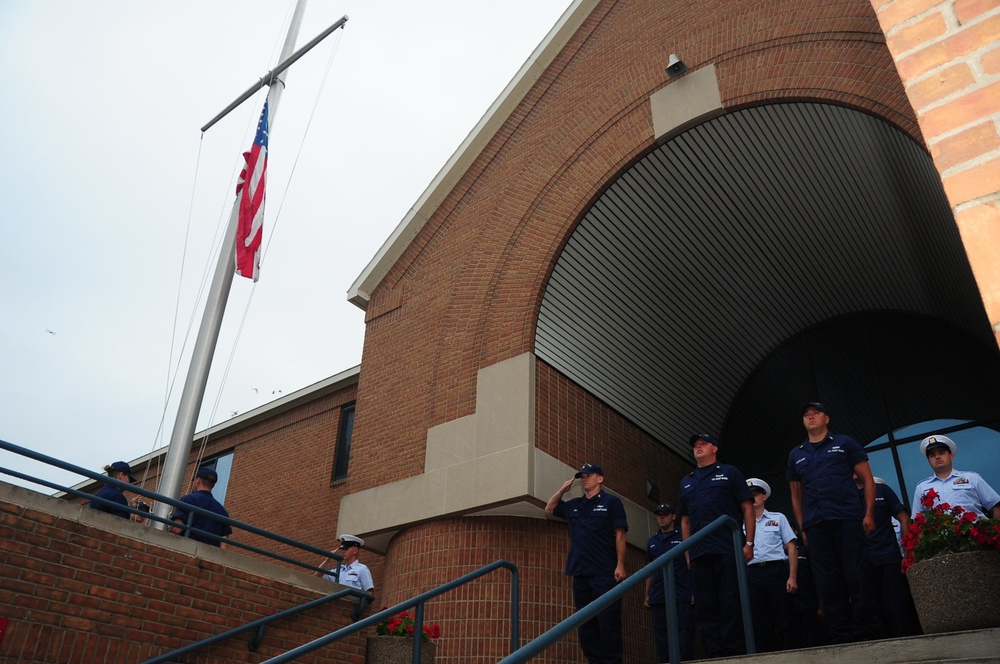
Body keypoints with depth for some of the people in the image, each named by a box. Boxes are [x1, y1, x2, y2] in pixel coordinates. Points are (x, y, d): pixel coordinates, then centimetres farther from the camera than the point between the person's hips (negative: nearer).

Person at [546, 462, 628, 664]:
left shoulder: (611, 502, 2)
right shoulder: (573, 505, 18)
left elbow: (620, 535, -3)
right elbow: (549, 509, 28)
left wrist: (620, 565, -11)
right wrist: (563, 489, 14)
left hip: (605, 572, -6)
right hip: (580, 573, 6)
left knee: (608, 621, -6)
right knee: (585, 623, 7)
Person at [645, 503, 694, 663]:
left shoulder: (683, 537, 3)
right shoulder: (652, 542, 18)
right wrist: (647, 595, 13)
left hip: (682, 597, -4)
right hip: (658, 599, 5)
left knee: (684, 639, -5)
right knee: (662, 640, 6)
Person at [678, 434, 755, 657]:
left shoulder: (729, 473, 8)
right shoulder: (686, 482, 21)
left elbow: (747, 508, 2)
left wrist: (749, 543, -6)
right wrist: (687, 551, 12)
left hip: (728, 550, -5)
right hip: (699, 553, 5)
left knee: (731, 603, -5)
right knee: (705, 606, 3)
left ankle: (735, 652, 2)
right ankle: (714, 652, 8)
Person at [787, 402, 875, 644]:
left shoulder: (844, 443, 10)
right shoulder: (796, 455, 19)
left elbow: (867, 480, 6)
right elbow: (796, 495, 20)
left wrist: (869, 514, -5)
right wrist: (802, 528, 11)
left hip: (847, 519, -3)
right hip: (815, 525, 3)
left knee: (855, 576, -5)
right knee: (827, 582, 2)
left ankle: (863, 632, 4)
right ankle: (840, 635, 7)